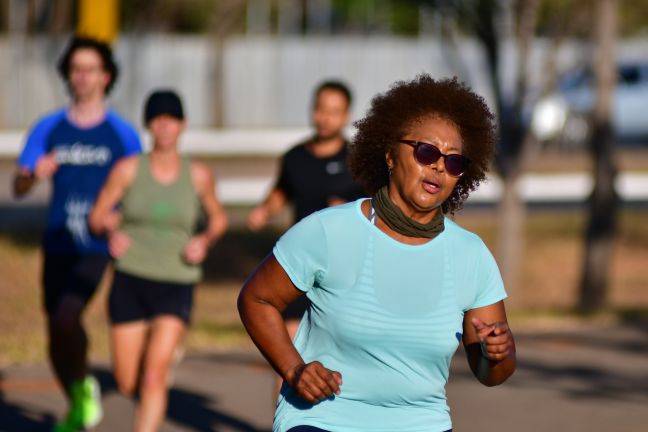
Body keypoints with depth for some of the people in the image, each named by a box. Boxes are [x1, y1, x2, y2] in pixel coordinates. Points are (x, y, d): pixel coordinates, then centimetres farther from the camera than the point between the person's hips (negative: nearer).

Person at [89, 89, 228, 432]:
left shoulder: (198, 175, -1)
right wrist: (109, 229, -21)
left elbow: (218, 218, 15)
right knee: (127, 386, 9)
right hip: (130, 280, 1)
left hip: (176, 286, -1)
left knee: (154, 377, -19)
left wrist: (204, 240, -6)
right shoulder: (128, 169, -5)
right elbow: (96, 217, 2)